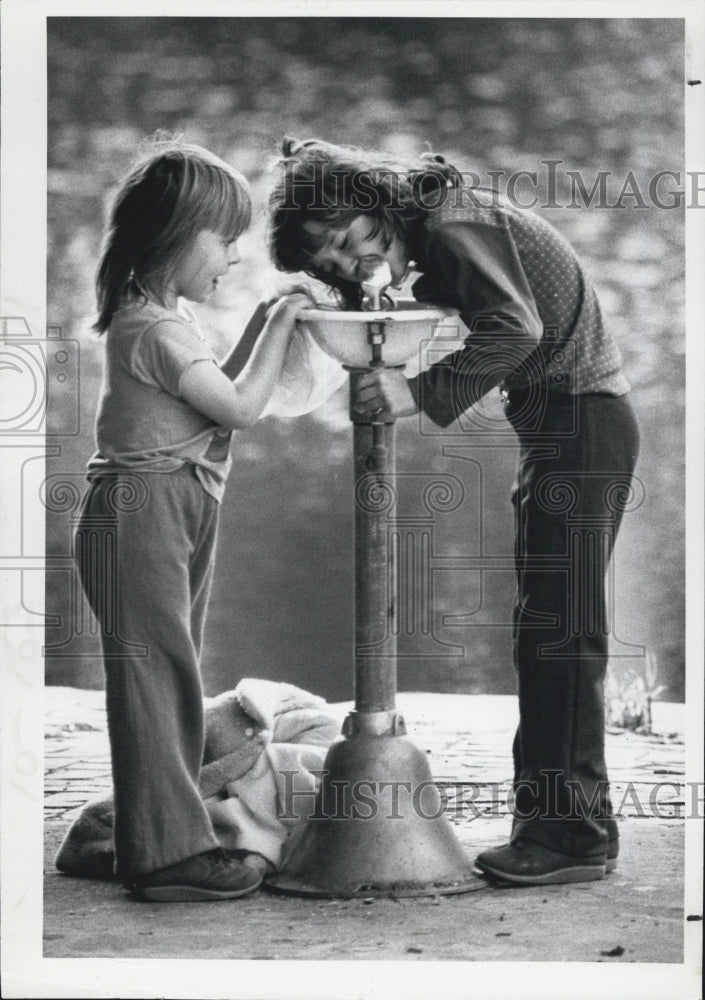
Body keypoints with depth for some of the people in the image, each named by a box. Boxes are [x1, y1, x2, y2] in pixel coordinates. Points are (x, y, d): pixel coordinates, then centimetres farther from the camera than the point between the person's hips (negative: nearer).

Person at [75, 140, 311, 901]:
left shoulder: (166, 318, 14)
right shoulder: (154, 329, -18)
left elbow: (214, 396, 19)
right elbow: (240, 407, -17)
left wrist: (256, 330, 12)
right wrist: (277, 328, -7)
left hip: (177, 513, 11)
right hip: (142, 513, -11)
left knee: (168, 679, 15)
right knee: (156, 678, -7)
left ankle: (163, 831, 23)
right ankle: (167, 853, -3)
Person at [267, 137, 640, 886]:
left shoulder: (454, 223, -16)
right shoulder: (431, 238, 14)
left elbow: (514, 326, -28)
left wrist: (420, 393, -32)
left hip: (583, 420, -10)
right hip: (553, 424, 10)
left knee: (559, 627, -11)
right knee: (544, 626, 12)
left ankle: (576, 836, -10)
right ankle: (550, 818, 18)